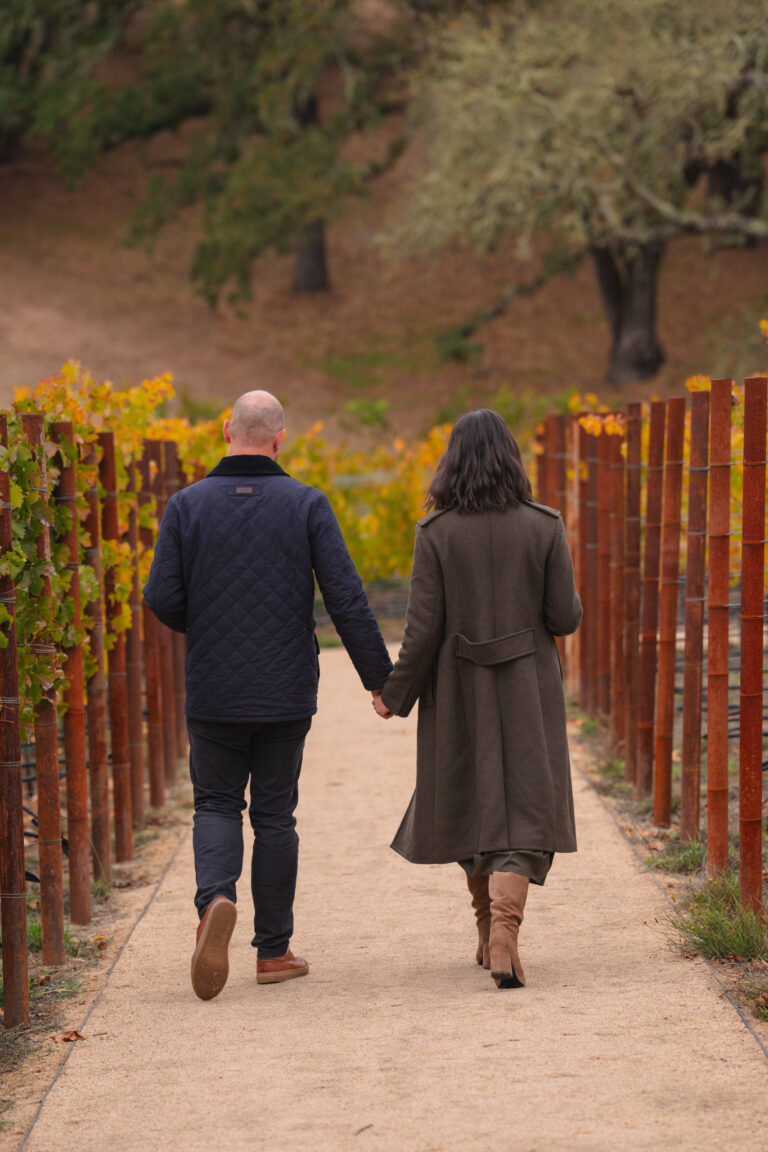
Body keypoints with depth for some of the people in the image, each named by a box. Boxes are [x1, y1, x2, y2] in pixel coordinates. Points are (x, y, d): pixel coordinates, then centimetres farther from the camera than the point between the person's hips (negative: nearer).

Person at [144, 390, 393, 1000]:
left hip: (213, 694, 0)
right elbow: (347, 599, -9)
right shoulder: (306, 504, -5)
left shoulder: (188, 505, -3)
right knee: (275, 814, 10)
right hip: (286, 695, 0)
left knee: (217, 806, 11)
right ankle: (273, 951, 14)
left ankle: (215, 899, -18)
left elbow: (163, 599, -5)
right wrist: (380, 676, -2)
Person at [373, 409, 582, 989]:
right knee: (525, 809, 0)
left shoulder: (436, 533, -8)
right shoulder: (544, 527, -6)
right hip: (527, 690, -1)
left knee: (472, 806, 17)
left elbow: (424, 627, -9)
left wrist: (395, 694, 3)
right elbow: (565, 617, -5)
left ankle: (491, 935, 28)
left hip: (458, 691, 1)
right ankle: (505, 932, -21)